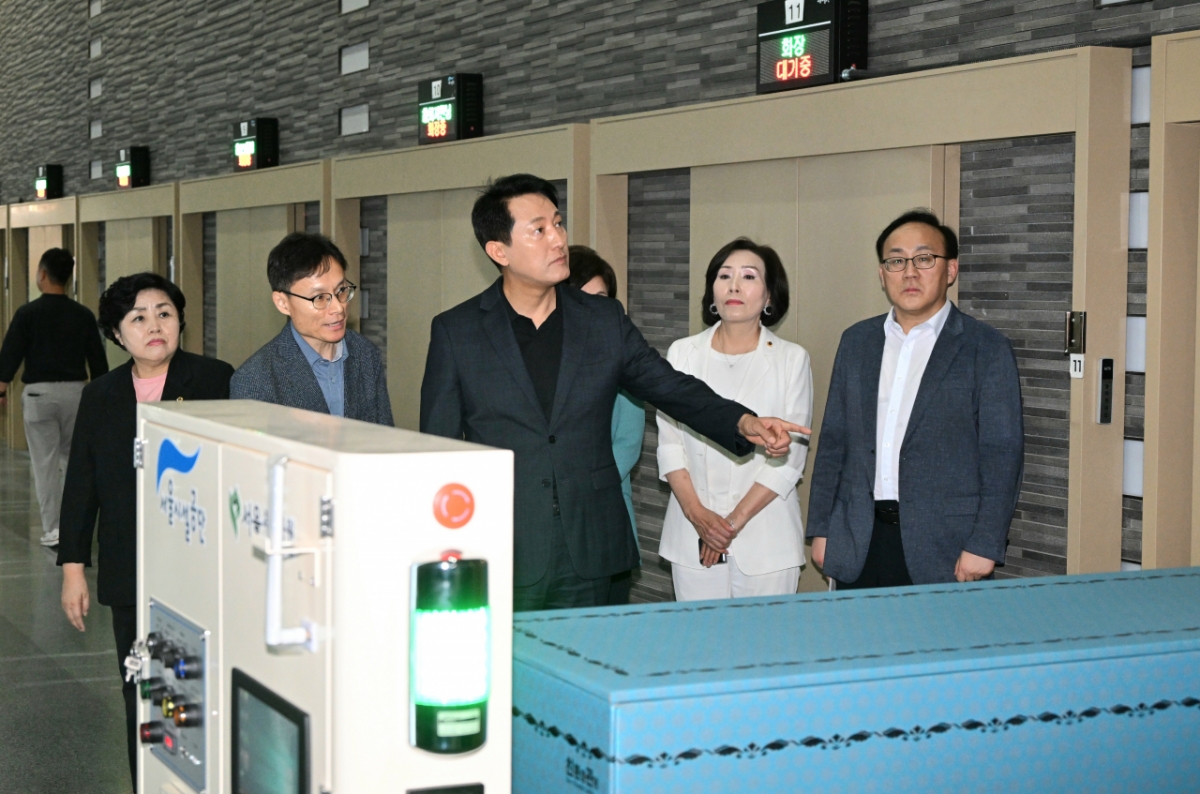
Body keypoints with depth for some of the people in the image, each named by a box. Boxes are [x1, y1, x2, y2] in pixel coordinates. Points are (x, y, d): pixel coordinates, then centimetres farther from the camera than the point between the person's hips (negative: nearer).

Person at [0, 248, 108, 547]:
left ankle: (53, 529, 1)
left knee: (45, 462, 1)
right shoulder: (83, 316, 2)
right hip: (75, 391, 3)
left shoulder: (28, 313, -8)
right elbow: (98, 360, 6)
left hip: (40, 393, -3)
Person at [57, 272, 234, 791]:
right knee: (141, 703, 9)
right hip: (130, 574, 4)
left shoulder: (216, 382, -3)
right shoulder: (101, 397, 9)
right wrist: (73, 567, 9)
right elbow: (80, 486, 12)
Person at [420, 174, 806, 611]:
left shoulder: (604, 321, 8)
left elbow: (672, 388, 11)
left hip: (587, 558, 3)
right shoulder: (456, 331, 1)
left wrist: (744, 423, -7)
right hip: (501, 557, -2)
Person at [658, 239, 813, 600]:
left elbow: (790, 456, -3)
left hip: (764, 538, -2)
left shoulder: (791, 359, 2)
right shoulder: (683, 353, 8)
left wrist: (735, 521, -9)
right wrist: (696, 513, -9)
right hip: (692, 535, 2)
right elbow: (669, 441, 5)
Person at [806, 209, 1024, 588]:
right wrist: (820, 529, 8)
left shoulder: (986, 348, -1)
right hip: (858, 544, 4)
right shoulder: (856, 341, 13)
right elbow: (833, 441, 14)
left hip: (944, 549, -4)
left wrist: (984, 546, -12)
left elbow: (1002, 454, -5)